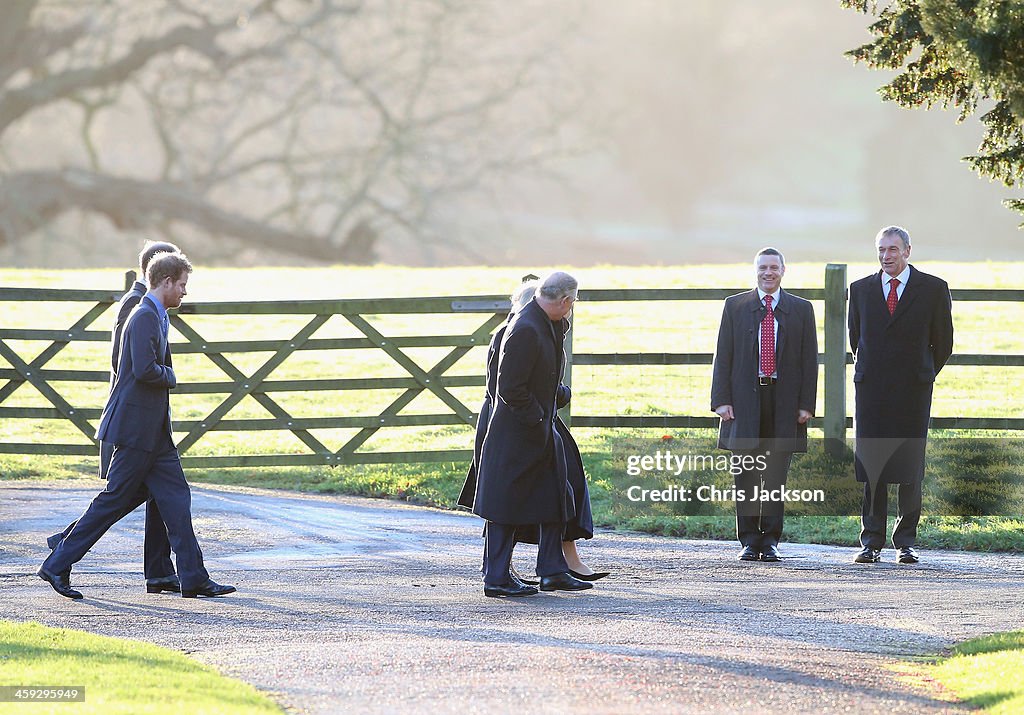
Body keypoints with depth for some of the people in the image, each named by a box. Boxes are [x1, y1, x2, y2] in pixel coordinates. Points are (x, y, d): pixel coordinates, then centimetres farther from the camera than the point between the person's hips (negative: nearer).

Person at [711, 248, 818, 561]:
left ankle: (770, 542, 7)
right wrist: (721, 400, -4)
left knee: (776, 476, 2)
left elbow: (809, 359, 6)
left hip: (784, 402, 0)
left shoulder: (801, 310, 9)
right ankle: (749, 541, 5)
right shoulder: (735, 306, 8)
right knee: (746, 474, 0)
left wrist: (806, 404, -2)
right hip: (745, 400, 0)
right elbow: (723, 356, 5)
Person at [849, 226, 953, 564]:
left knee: (910, 470, -2)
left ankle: (906, 542, 5)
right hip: (871, 390, 2)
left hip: (912, 390, -2)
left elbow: (943, 342, 10)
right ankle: (872, 542, 2)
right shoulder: (861, 289, 10)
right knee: (871, 466, -1)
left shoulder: (933, 289, 3)